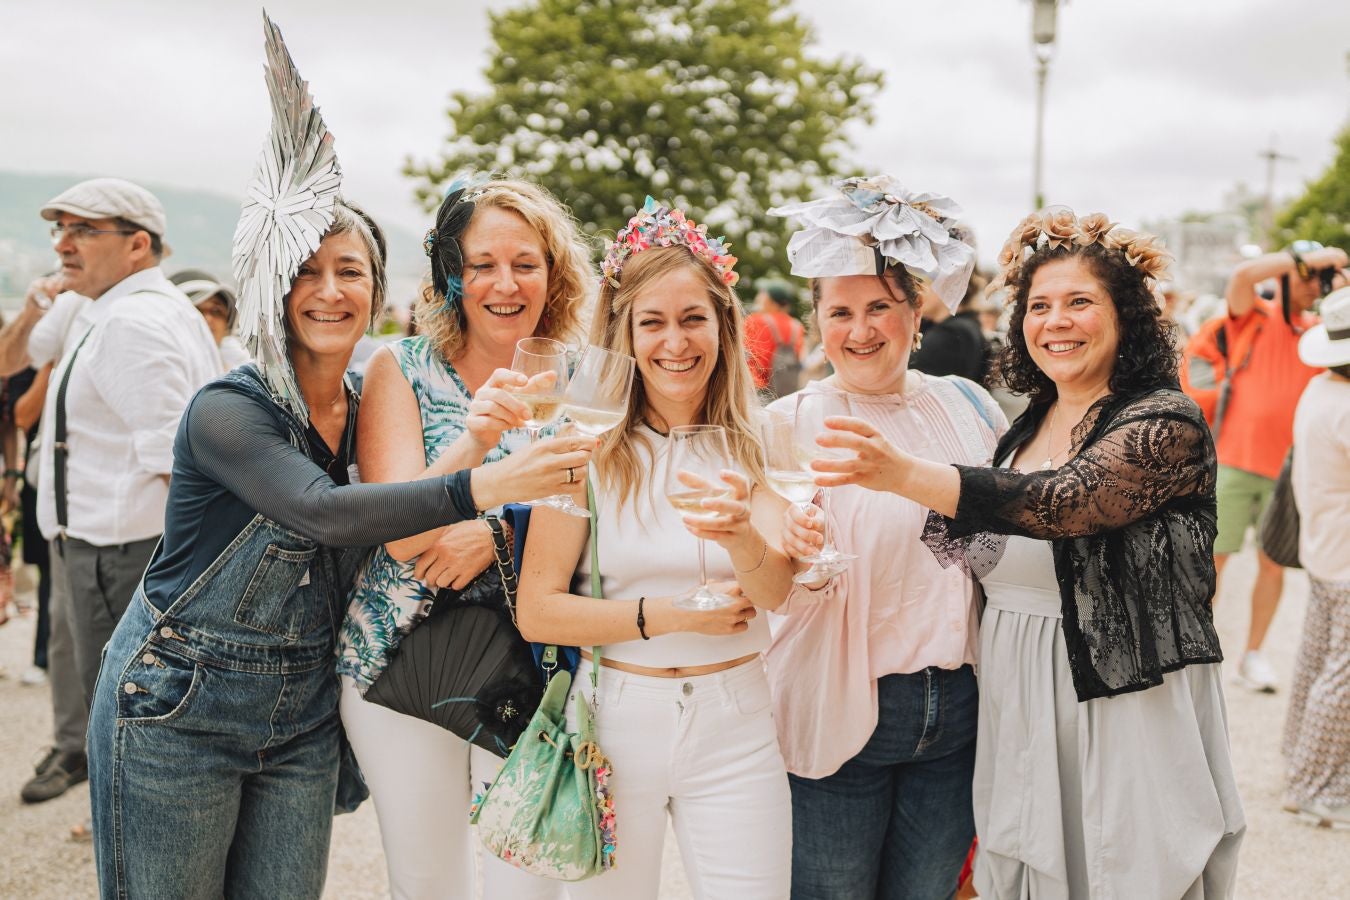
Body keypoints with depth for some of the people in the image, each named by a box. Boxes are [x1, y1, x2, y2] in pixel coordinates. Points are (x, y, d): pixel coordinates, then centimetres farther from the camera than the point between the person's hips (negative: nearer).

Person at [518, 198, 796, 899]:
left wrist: (742, 535, -37)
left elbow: (777, 591, -16)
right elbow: (537, 612, -9)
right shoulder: (590, 447, -6)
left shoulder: (754, 443, -1)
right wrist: (668, 615, -14)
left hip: (734, 720, 1)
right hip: (614, 716, -1)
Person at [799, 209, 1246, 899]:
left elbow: (1063, 501, -31)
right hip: (1016, 709, 6)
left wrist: (905, 474, -41)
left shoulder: (1168, 423, -12)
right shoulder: (1026, 427, 9)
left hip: (1123, 705, -6)